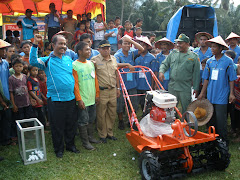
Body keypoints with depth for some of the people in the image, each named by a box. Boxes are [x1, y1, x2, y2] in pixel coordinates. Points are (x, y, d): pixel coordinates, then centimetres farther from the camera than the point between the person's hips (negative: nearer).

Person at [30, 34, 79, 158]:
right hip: (55, 100, -4)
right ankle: (59, 149, 25)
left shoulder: (69, 59, 11)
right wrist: (35, 45, -27)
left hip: (71, 98, 4)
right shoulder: (47, 60, -3)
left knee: (71, 124, 15)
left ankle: (70, 144, 34)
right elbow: (33, 61, -22)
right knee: (57, 126, 8)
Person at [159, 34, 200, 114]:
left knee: (186, 109, 7)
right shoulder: (173, 53, 9)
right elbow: (164, 64, 14)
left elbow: (196, 74, 0)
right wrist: (161, 71, -9)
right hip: (172, 86, 3)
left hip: (185, 89, -3)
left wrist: (196, 88, -2)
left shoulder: (193, 56, 0)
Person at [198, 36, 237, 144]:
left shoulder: (228, 61, -6)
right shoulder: (210, 61, 6)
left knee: (220, 120, -2)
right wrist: (202, 93, 11)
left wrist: (231, 94, -6)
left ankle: (223, 142, 12)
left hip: (222, 96, -5)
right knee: (211, 118, 12)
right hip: (210, 95, 5)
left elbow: (231, 79, -3)